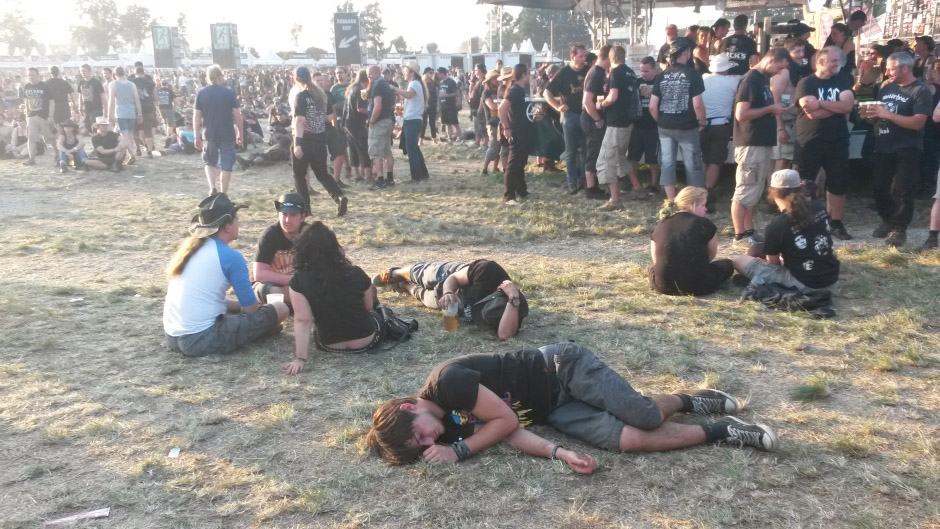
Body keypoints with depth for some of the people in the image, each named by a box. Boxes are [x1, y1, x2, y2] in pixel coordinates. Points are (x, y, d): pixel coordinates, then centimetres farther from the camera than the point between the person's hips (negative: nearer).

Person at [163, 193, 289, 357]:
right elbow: (251, 308, -3)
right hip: (203, 341, -8)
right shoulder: (231, 256, -11)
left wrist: (238, 304, 24)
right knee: (281, 309, -4)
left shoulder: (189, 246, 11)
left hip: (171, 337, 9)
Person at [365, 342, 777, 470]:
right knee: (627, 439, -9)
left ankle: (688, 400, 14)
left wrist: (460, 450, -20)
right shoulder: (451, 425, -4)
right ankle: (719, 432, 8)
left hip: (562, 368, -6)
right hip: (552, 412, 6)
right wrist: (559, 453, -26)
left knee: (644, 415, -18)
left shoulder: (446, 382, -26)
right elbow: (510, 429, -11)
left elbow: (506, 419, -23)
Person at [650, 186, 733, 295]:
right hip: (697, 287, 0)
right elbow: (711, 255, 3)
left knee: (653, 267, 35)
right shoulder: (705, 225, -10)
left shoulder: (660, 226, 2)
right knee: (727, 264, 24)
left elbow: (656, 260, 8)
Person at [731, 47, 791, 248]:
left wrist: (773, 110, 8)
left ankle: (749, 231, 20)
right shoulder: (750, 80, -14)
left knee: (754, 192, 13)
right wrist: (770, 109, -14)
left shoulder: (764, 79, 15)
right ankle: (740, 235, 2)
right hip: (751, 144, -10)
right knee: (745, 192, -3)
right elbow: (741, 114, -21)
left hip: (762, 143, 10)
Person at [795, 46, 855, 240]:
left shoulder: (842, 81, 6)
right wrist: (837, 106, -10)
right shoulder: (806, 83, -5)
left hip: (837, 141, 4)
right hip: (810, 142, -4)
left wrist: (820, 103, -16)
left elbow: (848, 106, -10)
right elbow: (812, 113, -18)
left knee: (838, 184, 9)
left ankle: (836, 223, 21)